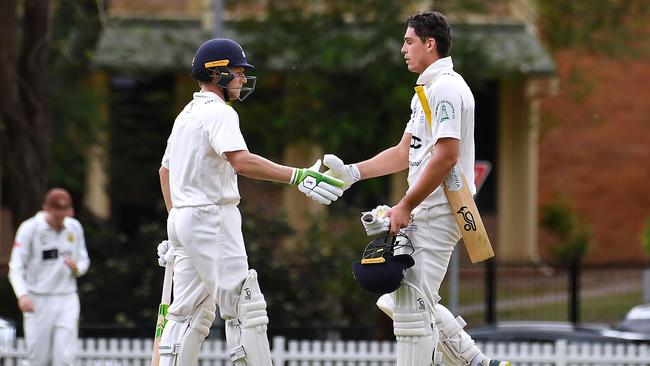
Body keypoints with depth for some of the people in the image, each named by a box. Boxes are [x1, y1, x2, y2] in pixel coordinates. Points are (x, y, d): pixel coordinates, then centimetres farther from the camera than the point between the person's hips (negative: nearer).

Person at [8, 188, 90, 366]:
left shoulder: (75, 227, 5)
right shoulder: (29, 229, -7)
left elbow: (84, 261, 15)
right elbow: (16, 267, -8)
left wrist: (77, 268, -11)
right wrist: (22, 295, -25)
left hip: (67, 299, 2)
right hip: (38, 301, -2)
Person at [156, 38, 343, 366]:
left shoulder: (187, 114, 19)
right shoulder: (218, 112, -12)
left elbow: (165, 170, 26)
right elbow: (241, 161, -28)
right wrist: (298, 176, -35)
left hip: (182, 219, 10)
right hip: (212, 218, -10)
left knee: (190, 314, 10)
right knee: (245, 306, -11)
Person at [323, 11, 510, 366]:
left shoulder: (445, 87, -14)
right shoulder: (426, 91, 19)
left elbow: (446, 156, -22)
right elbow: (404, 153, 20)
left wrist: (405, 207, -19)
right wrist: (352, 172, 9)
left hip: (438, 211, -11)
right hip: (425, 212, 11)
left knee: (412, 305, -10)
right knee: (399, 300, 16)